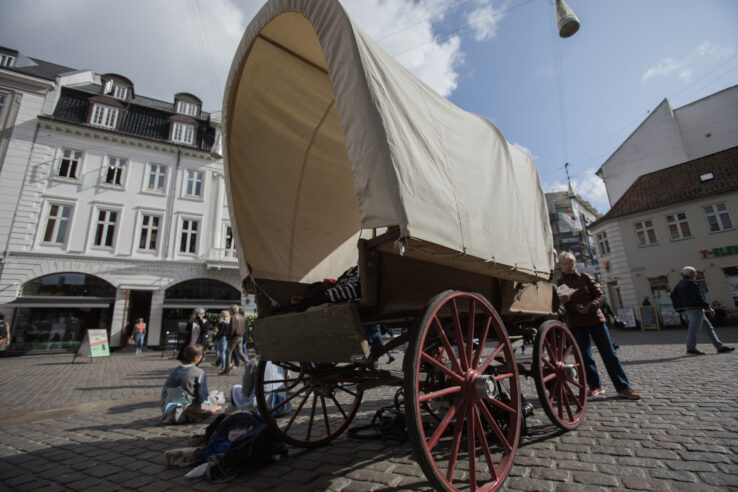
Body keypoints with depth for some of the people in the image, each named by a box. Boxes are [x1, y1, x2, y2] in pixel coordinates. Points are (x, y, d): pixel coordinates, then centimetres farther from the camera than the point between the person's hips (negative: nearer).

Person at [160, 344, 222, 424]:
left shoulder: (174, 371, 9)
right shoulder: (199, 373, -11)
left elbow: (164, 391, 17)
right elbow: (204, 396, -7)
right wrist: (211, 407, 11)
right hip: (183, 416, -7)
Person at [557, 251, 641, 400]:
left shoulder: (585, 278, 6)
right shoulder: (560, 283, 3)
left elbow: (600, 295, 1)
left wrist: (589, 307, -15)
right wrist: (561, 300, -24)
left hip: (595, 319, 1)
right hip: (576, 324, 0)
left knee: (609, 353, 1)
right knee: (585, 356, 4)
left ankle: (623, 388, 8)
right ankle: (595, 386, 18)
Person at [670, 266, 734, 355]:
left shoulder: (680, 284, 16)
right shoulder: (691, 283, -12)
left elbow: (673, 295, 16)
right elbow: (698, 297, -16)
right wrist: (708, 308, -13)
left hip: (687, 309, 10)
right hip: (695, 308, -10)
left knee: (708, 327, 15)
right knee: (694, 328, -8)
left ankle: (720, 346, 18)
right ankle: (691, 348, -7)